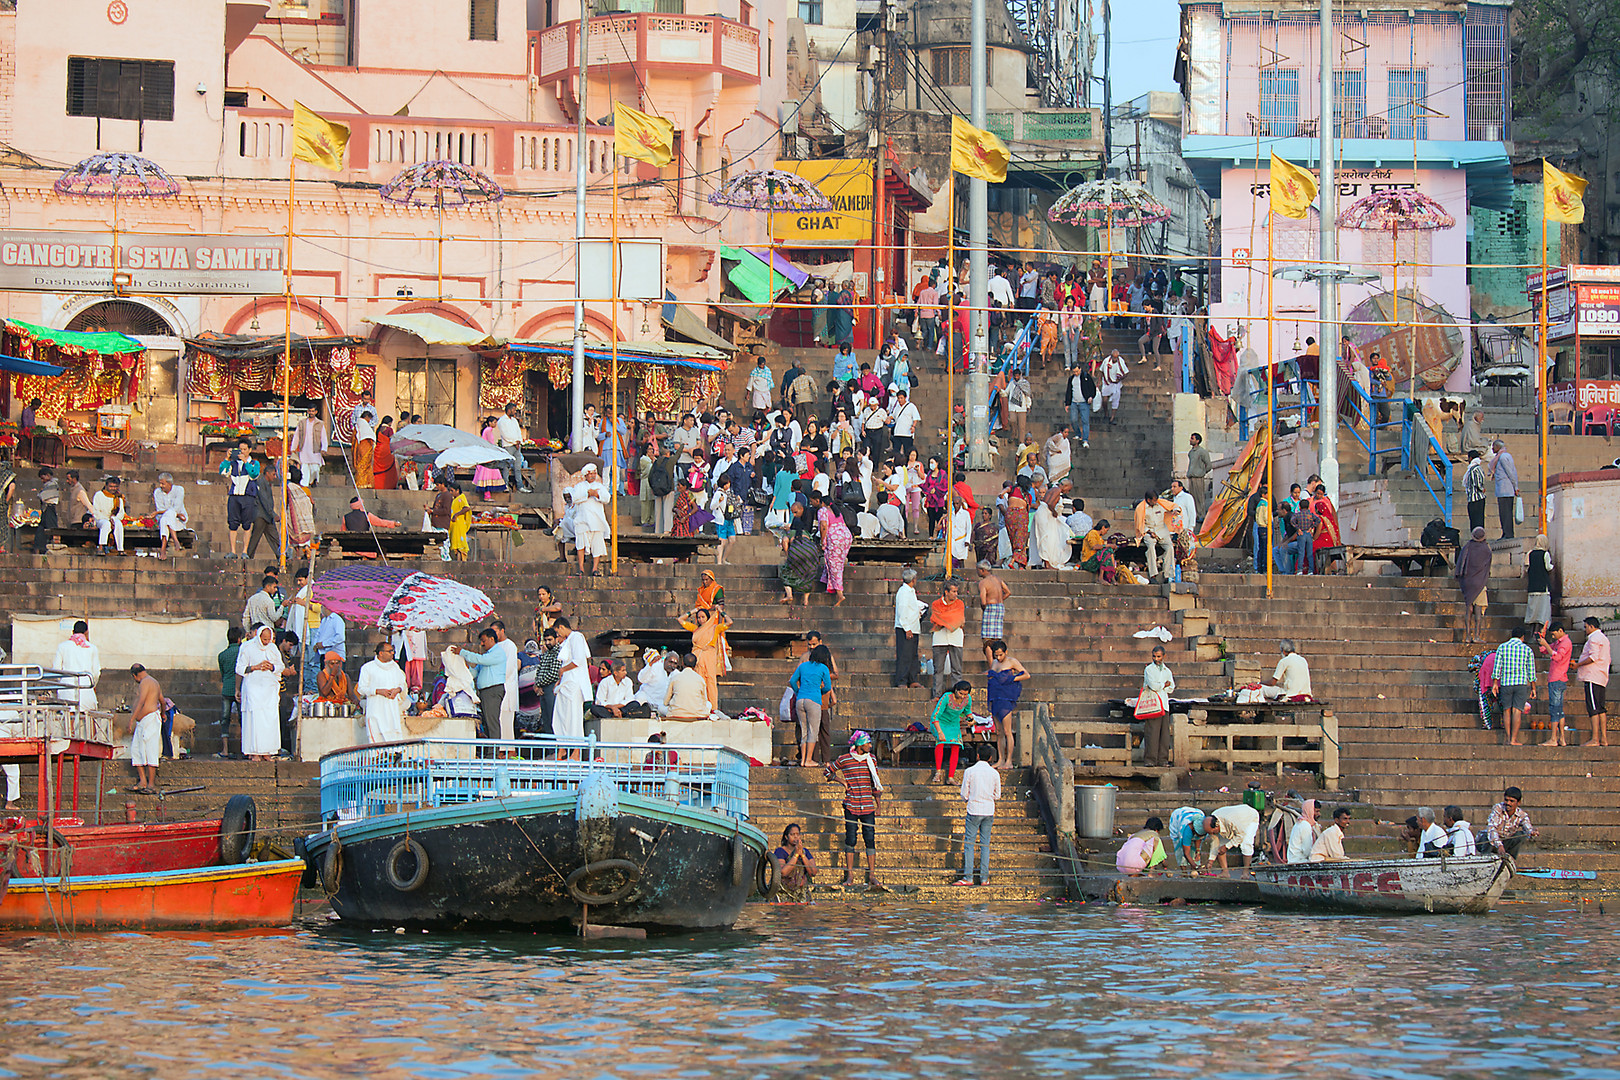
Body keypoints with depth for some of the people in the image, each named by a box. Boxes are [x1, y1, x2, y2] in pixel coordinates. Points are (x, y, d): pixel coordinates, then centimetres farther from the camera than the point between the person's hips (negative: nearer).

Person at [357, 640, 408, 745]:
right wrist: (378, 691, -14)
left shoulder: (395, 667, 16)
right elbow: (361, 689, -1)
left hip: (393, 710, 4)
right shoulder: (368, 668, 2)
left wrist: (398, 689, -3)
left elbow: (404, 685, 21)